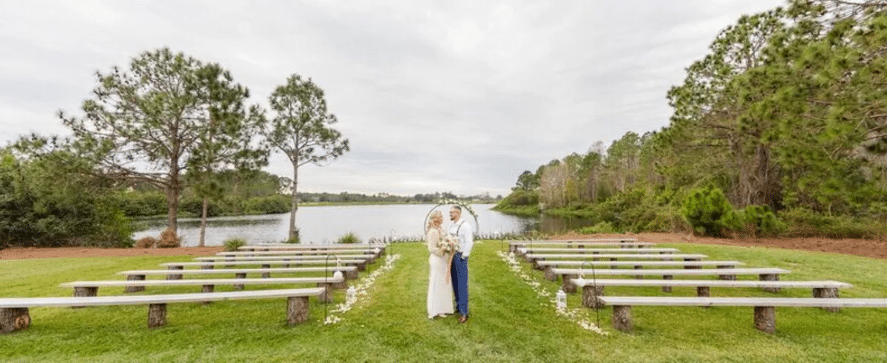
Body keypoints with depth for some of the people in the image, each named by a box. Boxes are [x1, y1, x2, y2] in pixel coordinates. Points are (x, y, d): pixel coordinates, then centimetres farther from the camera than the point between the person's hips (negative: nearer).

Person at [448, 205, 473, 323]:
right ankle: (458, 306, 32)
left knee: (462, 285, -2)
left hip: (461, 257, -8)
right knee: (455, 283, 17)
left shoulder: (465, 226, -15)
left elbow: (469, 243, -17)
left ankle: (464, 312, 7)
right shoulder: (452, 225, 10)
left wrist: (463, 257, -15)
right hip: (452, 256, 8)